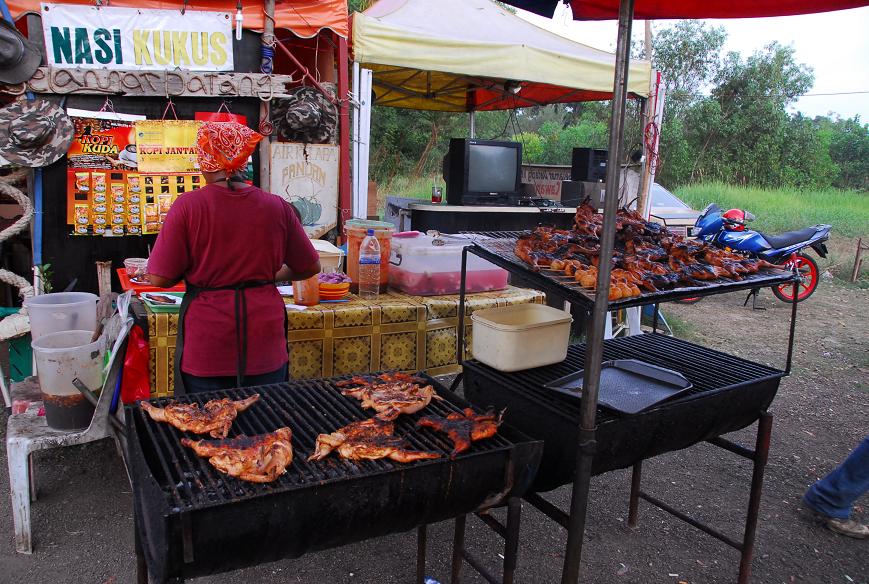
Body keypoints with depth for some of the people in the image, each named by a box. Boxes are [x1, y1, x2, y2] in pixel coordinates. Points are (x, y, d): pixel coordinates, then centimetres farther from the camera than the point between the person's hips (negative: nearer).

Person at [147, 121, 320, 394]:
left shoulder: (188, 206, -10)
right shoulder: (276, 206, -2)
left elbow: (159, 278, -9)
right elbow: (310, 267, 7)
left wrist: (195, 274, 11)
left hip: (206, 350, -2)